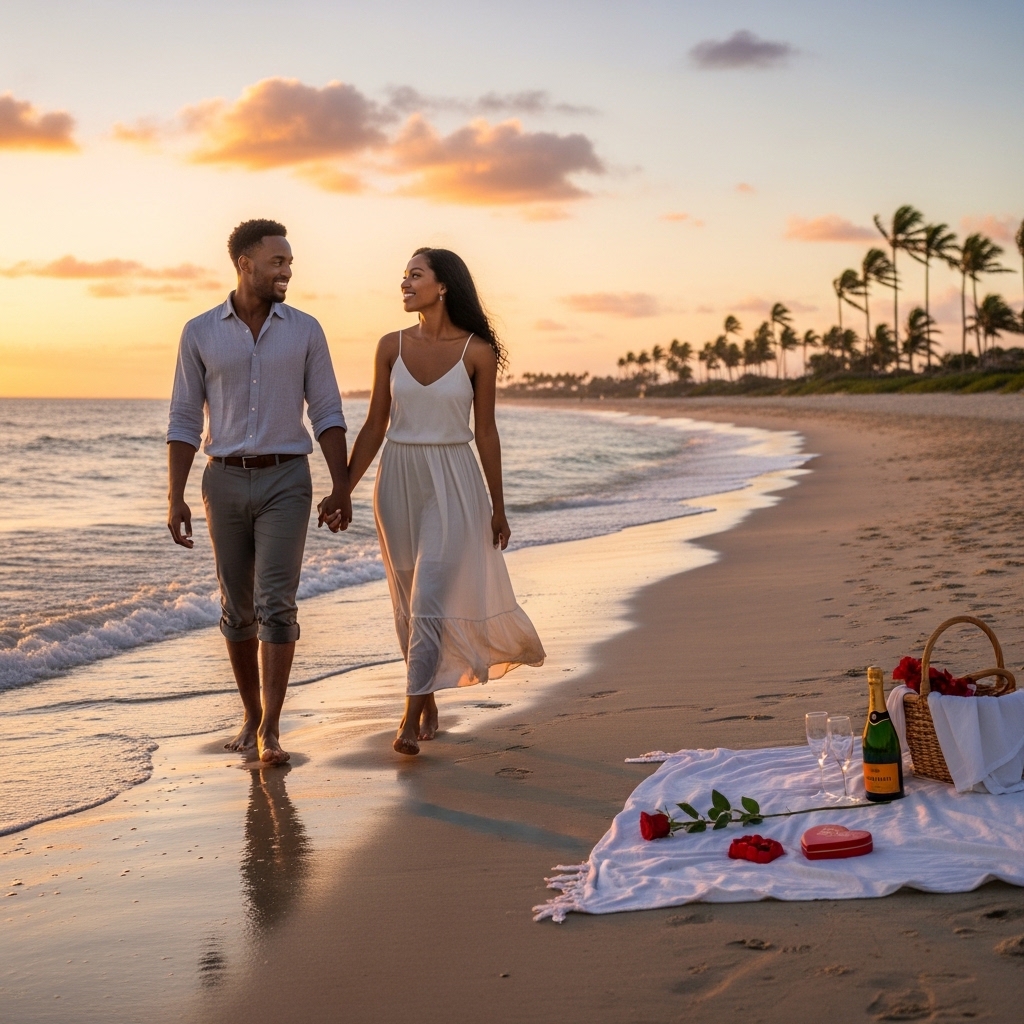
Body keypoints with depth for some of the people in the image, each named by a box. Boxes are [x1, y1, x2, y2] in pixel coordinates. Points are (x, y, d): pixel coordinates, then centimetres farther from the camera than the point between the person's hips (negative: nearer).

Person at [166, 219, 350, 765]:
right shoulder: (199, 332, 1)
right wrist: (175, 498, -5)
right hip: (225, 481, 1)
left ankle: (270, 731, -9)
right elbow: (184, 422, 2)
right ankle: (251, 715, 25)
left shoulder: (305, 330, 1)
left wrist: (341, 487, -7)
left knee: (276, 603, -12)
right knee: (237, 607, 8)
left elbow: (327, 414, 2)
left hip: (286, 481, -1)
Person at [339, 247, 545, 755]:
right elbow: (374, 426, 6)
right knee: (409, 602, 11)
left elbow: (486, 431, 0)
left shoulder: (477, 351, -5)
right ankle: (428, 701, 26)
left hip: (452, 483, -3)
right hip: (397, 479, 4)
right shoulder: (392, 346, 2)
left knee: (430, 599, -10)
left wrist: (497, 507, 3)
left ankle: (411, 717, -5)